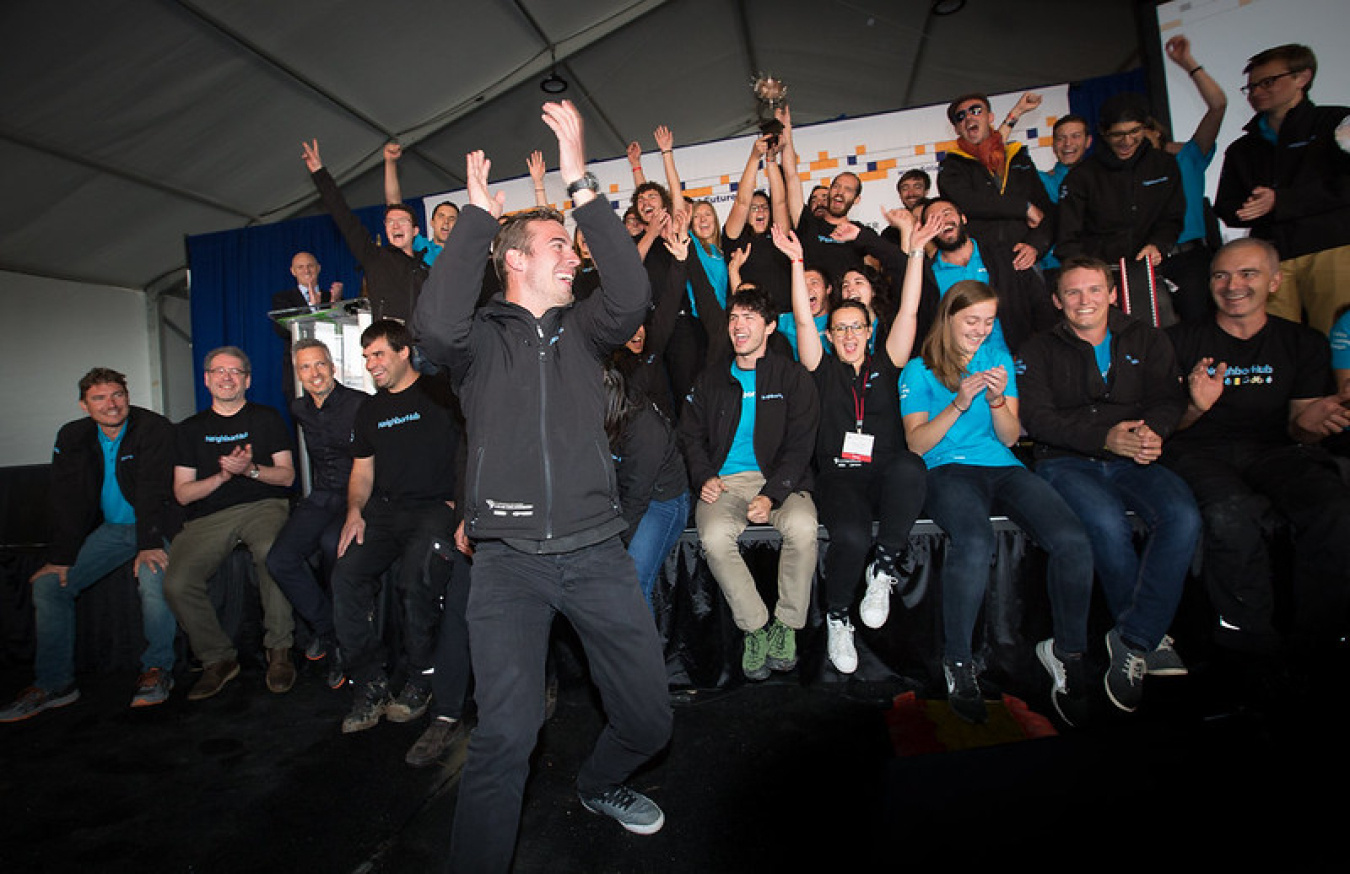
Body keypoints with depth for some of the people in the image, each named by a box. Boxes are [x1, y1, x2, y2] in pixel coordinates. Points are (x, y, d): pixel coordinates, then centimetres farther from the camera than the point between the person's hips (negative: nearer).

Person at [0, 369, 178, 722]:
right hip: (107, 529, 6)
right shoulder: (72, 437, 3)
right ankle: (54, 683, 6)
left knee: (152, 578, -31)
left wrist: (148, 545, -28)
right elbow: (66, 501, 1)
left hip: (153, 525, -6)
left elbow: (151, 490, -21)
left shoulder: (154, 428, -14)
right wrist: (60, 557, -6)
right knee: (48, 584, -5)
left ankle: (157, 669, -14)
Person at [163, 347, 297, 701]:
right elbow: (182, 493, 11)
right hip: (208, 516, 3)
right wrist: (222, 476, -7)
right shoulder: (190, 429, 17)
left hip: (263, 505, -3)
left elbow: (287, 475, 5)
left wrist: (251, 469, -13)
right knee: (176, 583, -22)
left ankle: (279, 649, -21)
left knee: (271, 552, -36)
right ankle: (218, 659, -2)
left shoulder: (267, 419, 12)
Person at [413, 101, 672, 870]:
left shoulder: (581, 330, 13)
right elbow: (438, 322, -17)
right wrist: (478, 213, -8)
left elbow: (633, 294, -7)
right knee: (507, 732, -12)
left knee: (650, 719, 8)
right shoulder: (482, 338, 6)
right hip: (509, 558, -2)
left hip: (596, 552, 3)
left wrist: (582, 185, -8)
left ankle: (601, 785, 41)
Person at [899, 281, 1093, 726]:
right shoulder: (918, 369, 10)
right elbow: (916, 442, 1)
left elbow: (1010, 437, 14)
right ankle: (958, 663, -18)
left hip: (1003, 468, 4)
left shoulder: (998, 358, 20)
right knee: (975, 544, -37)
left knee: (1073, 541, -25)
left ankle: (1068, 652, -3)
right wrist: (959, 404, -11)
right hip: (948, 470, -4)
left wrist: (997, 399, -6)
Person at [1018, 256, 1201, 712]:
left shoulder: (1147, 340, 18)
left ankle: (1133, 641, -19)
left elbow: (1170, 397, 6)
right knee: (1107, 521, -33)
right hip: (1066, 461, -2)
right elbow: (1038, 417, -4)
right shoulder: (1039, 351, 10)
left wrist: (1151, 432, -18)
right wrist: (1105, 437, -18)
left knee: (1184, 517, -29)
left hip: (1134, 460, 3)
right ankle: (1152, 638, -10)